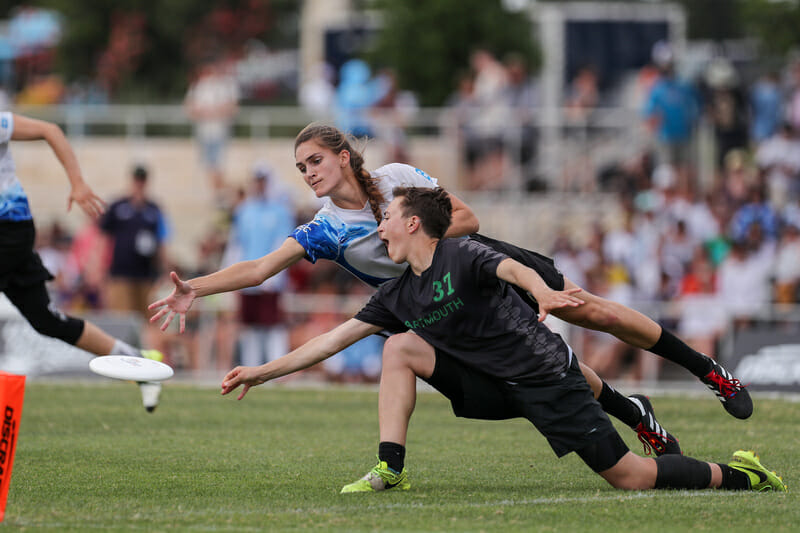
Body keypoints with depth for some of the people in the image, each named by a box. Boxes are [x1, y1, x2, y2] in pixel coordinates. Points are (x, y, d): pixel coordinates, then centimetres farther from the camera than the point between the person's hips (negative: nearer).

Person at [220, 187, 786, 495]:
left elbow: (514, 269, -31)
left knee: (628, 477, -13)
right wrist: (264, 372, 9)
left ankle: (738, 475, 5)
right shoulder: (400, 293, 9)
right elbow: (335, 337, 12)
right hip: (492, 385, 7)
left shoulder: (460, 255, -12)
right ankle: (391, 471, -12)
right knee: (401, 349, -7)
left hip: (546, 375, -7)